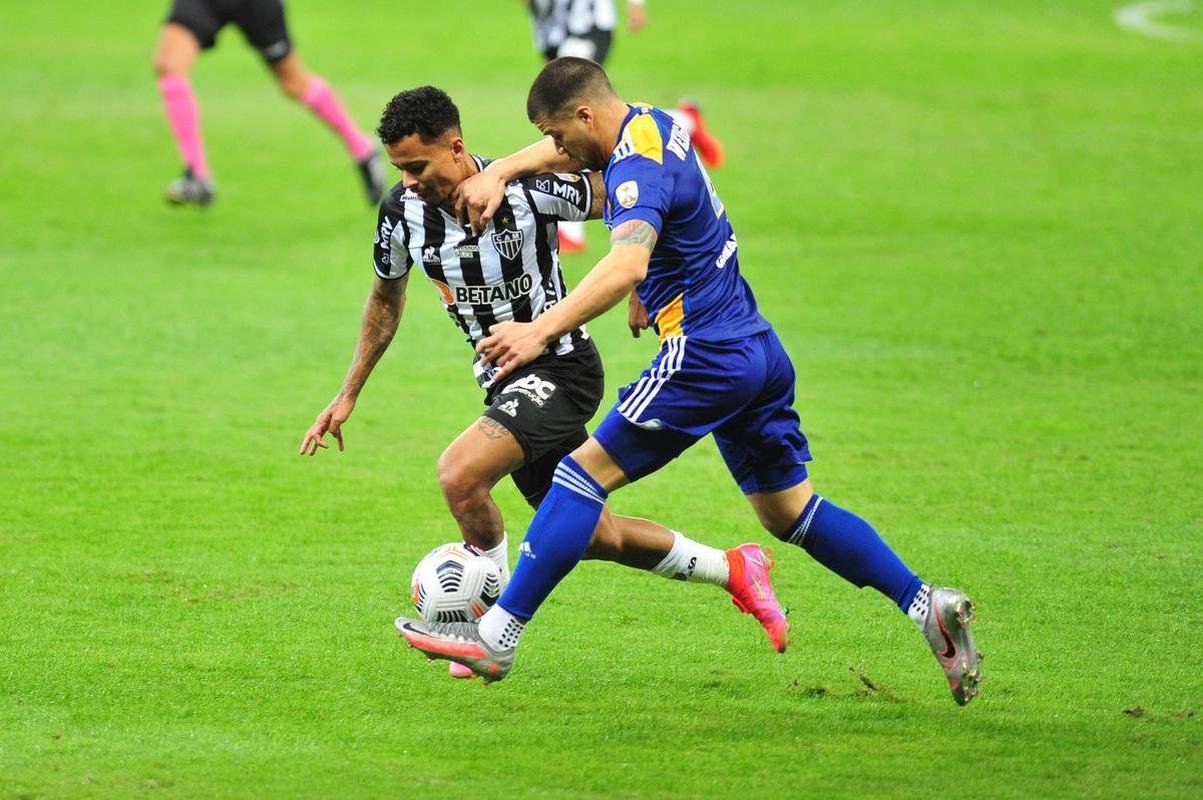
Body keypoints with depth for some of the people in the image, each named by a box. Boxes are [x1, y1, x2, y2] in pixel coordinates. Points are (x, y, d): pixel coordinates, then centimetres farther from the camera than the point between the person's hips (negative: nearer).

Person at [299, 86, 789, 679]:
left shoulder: (527, 189, -22)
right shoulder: (403, 210, -5)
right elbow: (386, 297, 13)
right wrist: (348, 395, 14)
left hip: (559, 368, -7)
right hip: (504, 381, 7)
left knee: (459, 474, -27)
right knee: (589, 536, 14)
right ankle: (735, 571, 32)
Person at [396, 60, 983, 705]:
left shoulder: (638, 168, -19)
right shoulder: (650, 124, 10)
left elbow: (628, 265, -38)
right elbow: (565, 152, 30)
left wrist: (541, 331, -45)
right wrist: (497, 173, 12)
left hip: (706, 355, -10)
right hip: (758, 347, 10)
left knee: (587, 470, -8)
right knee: (788, 512, 15)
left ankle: (496, 638, -10)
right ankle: (927, 605, 6)